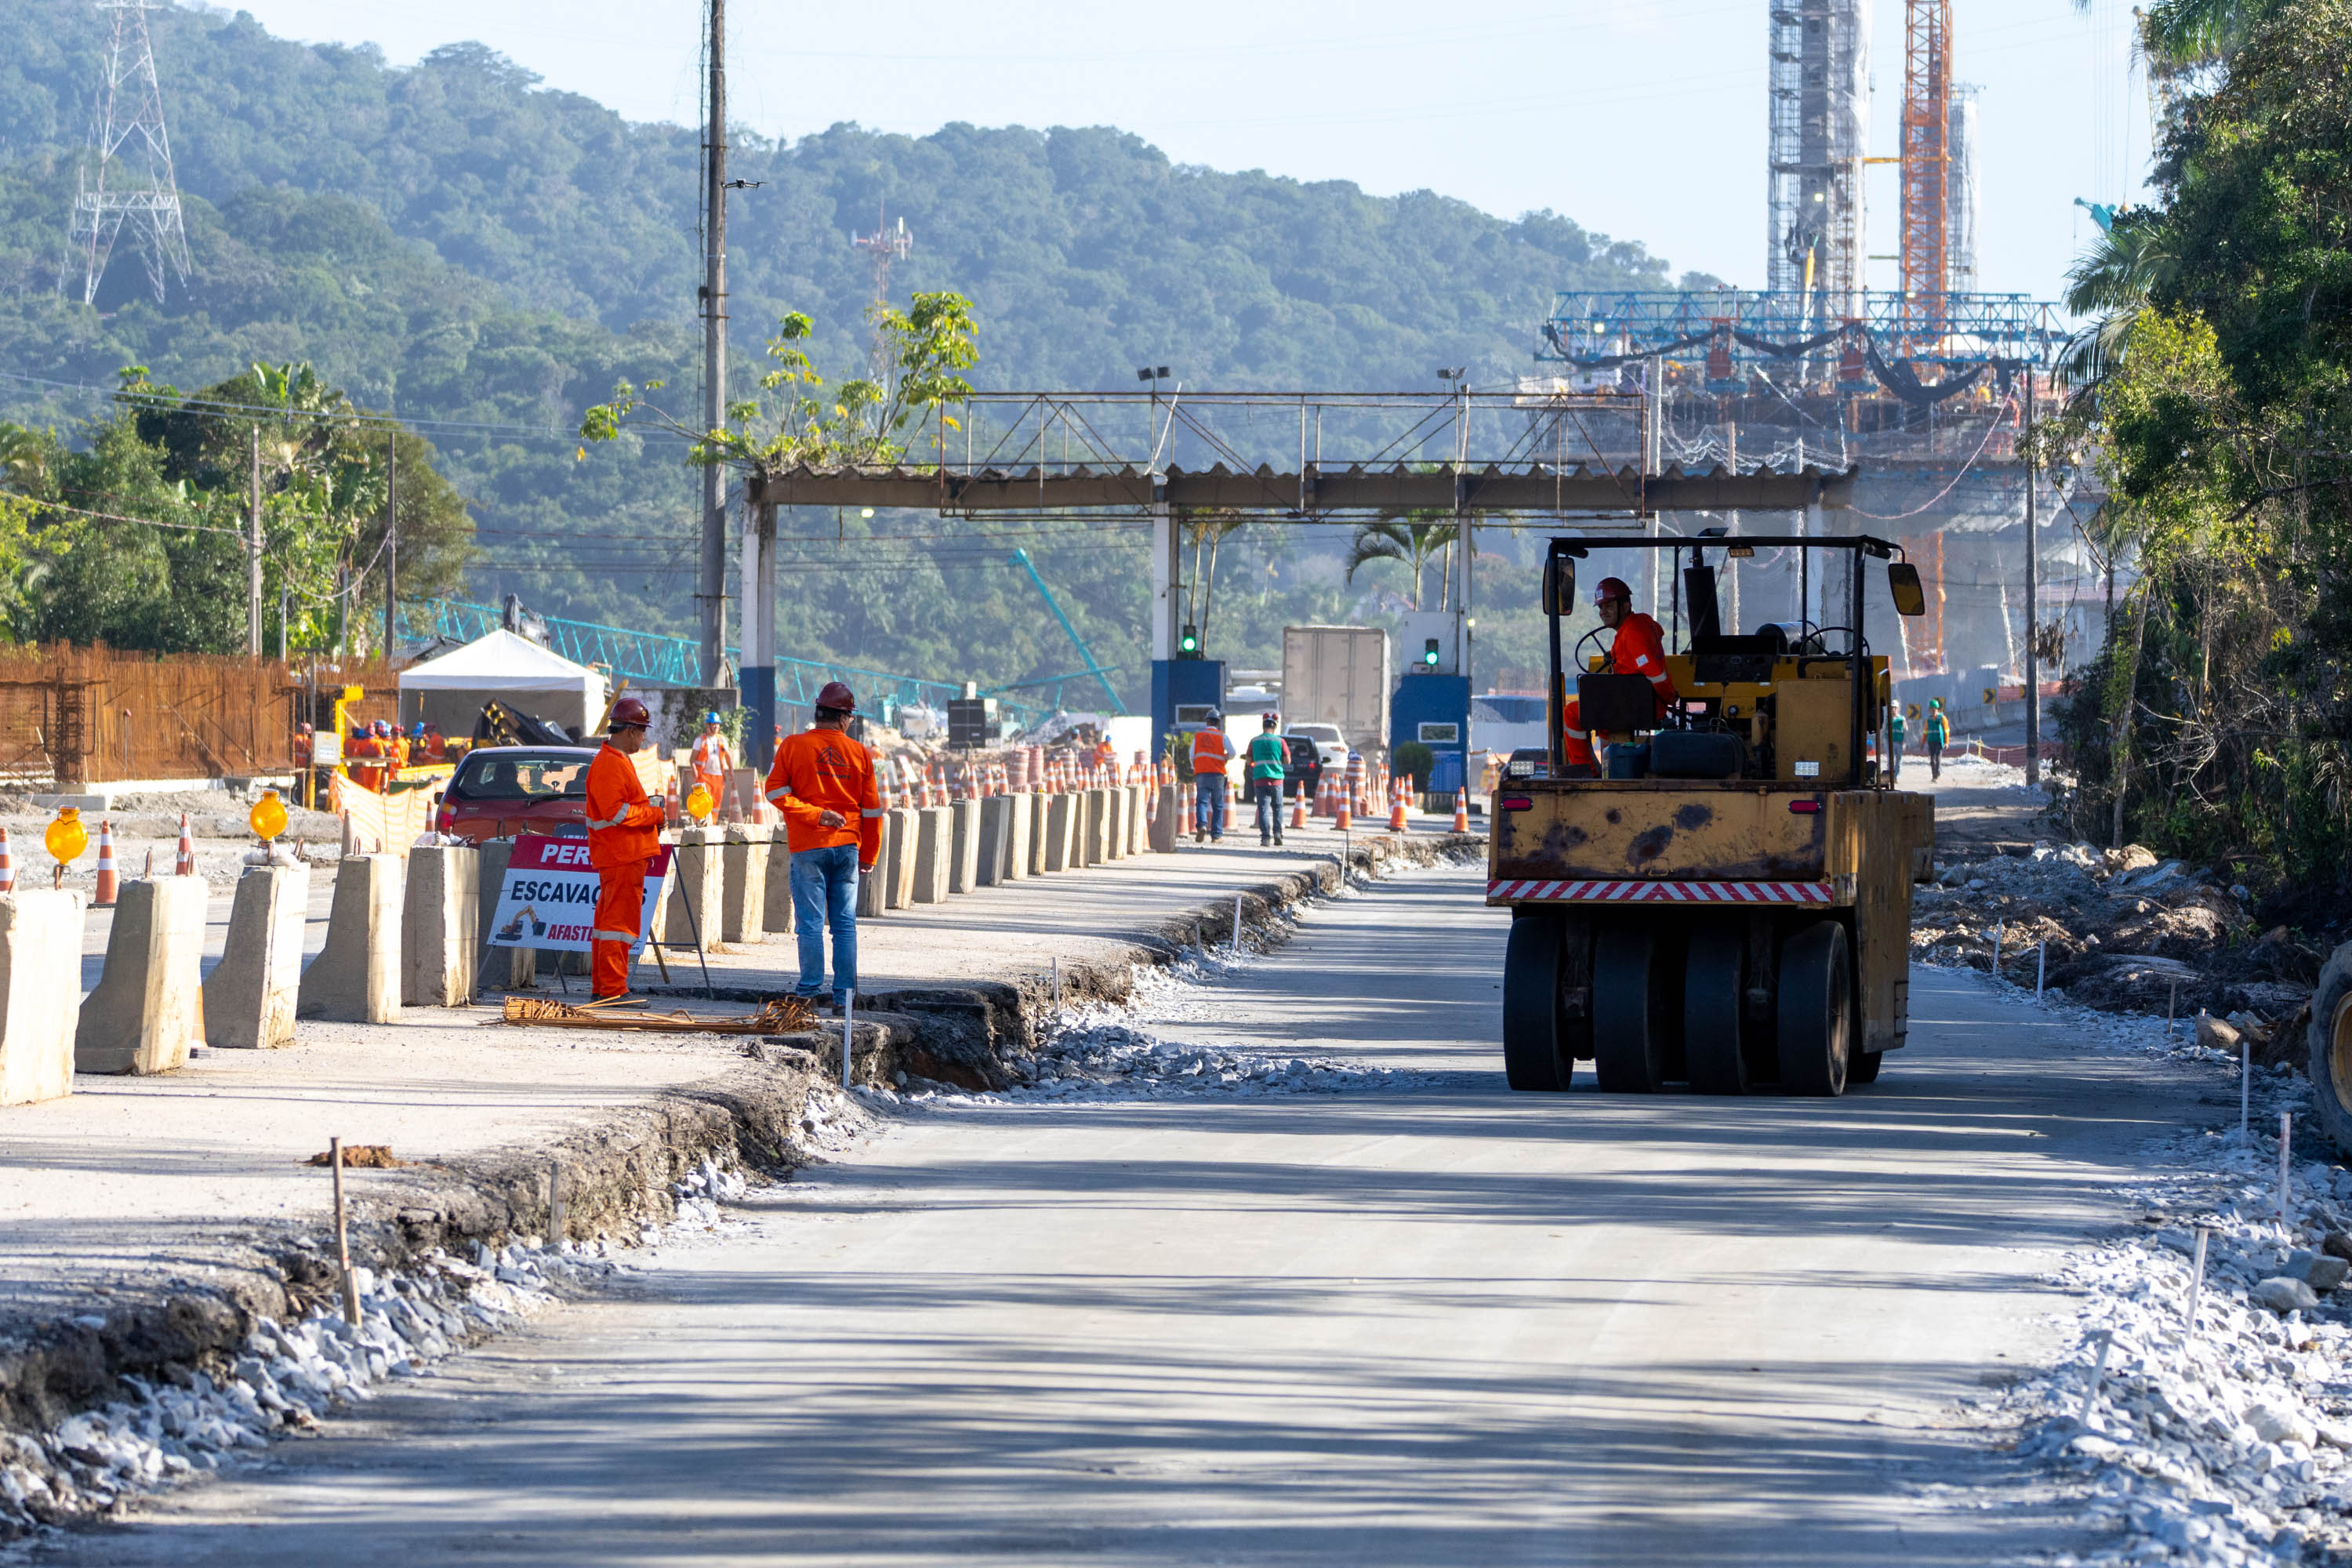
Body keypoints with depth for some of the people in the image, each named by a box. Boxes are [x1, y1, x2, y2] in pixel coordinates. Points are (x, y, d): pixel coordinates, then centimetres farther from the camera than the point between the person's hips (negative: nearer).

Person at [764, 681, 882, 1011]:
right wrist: (868, 856, 15)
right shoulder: (859, 753, 4)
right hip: (847, 847, 2)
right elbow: (872, 809, 7)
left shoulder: (793, 746, -1)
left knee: (810, 922, 0)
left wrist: (814, 814, -8)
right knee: (845, 923, 5)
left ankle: (811, 989, -2)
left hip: (808, 847, -2)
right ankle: (844, 995, 5)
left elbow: (776, 790, -7)